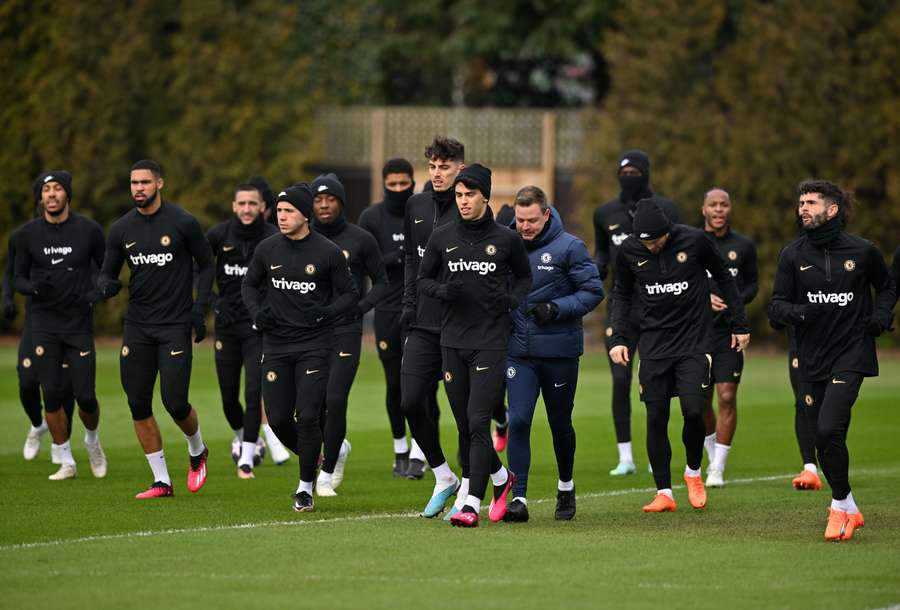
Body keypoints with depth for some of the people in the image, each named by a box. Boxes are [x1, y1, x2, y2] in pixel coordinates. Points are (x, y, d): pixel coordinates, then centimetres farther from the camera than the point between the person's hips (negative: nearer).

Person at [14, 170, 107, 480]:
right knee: (53, 394, -3)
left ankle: (92, 440, 30)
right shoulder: (28, 234, 0)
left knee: (85, 395, -3)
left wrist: (95, 293, -11)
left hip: (79, 323, -1)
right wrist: (35, 288, -16)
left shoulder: (88, 230, -4)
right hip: (44, 324, 1)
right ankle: (66, 462, 11)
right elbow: (19, 279, 7)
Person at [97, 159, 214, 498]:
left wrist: (199, 310, -5)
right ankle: (161, 481, 10)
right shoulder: (122, 229, 4)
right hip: (137, 326, 4)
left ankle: (197, 452, 23)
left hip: (175, 324, -4)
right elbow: (107, 273, 10)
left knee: (175, 402, -10)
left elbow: (206, 265, 4)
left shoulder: (182, 223, -6)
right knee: (139, 405, 0)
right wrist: (107, 286, -15)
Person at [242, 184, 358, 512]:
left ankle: (305, 487, 4)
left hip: (314, 346, -4)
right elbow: (249, 284, 18)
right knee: (278, 419, 2)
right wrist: (256, 312, -1)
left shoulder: (328, 252, -7)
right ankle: (311, 457, 32)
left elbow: (349, 295, 1)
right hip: (276, 346, 4)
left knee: (307, 416, -11)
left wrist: (325, 313, -17)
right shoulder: (267, 249, 2)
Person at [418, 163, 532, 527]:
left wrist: (512, 299, -6)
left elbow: (524, 277, 15)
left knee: (478, 422, -13)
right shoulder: (441, 238, 6)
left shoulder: (506, 239, 1)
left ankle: (471, 504, -15)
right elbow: (423, 279, 14)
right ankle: (501, 478, 34)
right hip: (452, 342, 4)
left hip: (490, 343, -4)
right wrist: (441, 290, -8)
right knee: (464, 425, 9)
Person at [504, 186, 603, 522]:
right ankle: (519, 498, -10)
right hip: (519, 351, 2)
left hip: (559, 352, -2)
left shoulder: (569, 247, -9)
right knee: (518, 421, -11)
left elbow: (593, 292, -7)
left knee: (560, 423, 11)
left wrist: (555, 309, -18)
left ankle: (566, 488, 34)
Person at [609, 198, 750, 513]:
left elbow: (724, 278, 7)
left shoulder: (694, 240, -9)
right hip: (654, 343, 2)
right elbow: (621, 294, 13)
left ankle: (693, 472, 15)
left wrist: (740, 324, 10)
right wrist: (618, 337, 1)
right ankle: (664, 492, 7)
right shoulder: (628, 251, -3)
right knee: (656, 416, -2)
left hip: (694, 341, -2)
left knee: (693, 410, -13)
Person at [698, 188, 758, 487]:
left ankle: (718, 468, -4)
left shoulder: (743, 246, 6)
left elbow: (753, 283, 13)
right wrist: (703, 298, -13)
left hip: (730, 330, -1)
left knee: (727, 396, -9)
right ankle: (712, 455, 30)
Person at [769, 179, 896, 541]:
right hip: (812, 358, 3)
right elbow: (776, 307, 2)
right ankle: (850, 511, 24)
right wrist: (798, 312, -20)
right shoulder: (793, 254, 3)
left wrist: (881, 316, -1)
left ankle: (840, 506, -3)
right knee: (824, 440, 6)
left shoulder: (862, 251, 0)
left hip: (851, 353, -3)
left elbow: (887, 288, 17)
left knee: (829, 429, -20)